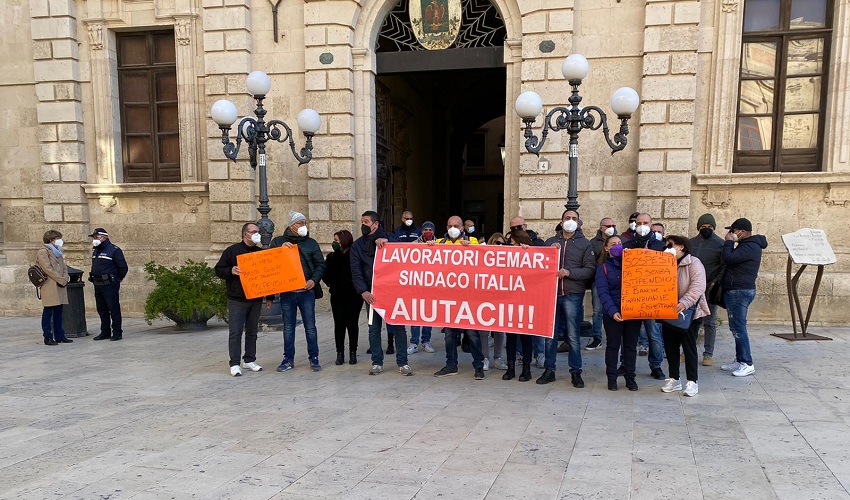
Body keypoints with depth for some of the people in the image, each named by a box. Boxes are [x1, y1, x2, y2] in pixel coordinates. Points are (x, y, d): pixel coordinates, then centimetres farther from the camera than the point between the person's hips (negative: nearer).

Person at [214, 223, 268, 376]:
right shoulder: (232, 250, -1)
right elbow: (219, 270, -1)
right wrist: (231, 271, -19)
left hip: (256, 299, 4)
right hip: (237, 300, -4)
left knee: (252, 331, 10)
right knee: (235, 332, -4)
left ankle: (249, 360, 20)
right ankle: (235, 364, 0)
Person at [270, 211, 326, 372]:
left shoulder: (311, 243, 7)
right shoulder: (278, 242, 7)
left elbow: (320, 264, 6)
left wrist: (314, 280, -9)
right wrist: (281, 249, -14)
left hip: (306, 291, 0)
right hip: (286, 291, 0)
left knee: (310, 327, 3)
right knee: (288, 327, 8)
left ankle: (313, 358, 14)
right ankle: (288, 359, 18)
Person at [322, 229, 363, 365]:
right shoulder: (332, 256, 7)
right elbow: (325, 273, 7)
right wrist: (330, 284, -4)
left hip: (354, 296, -3)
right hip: (337, 296, 3)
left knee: (352, 323, 4)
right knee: (339, 324, 5)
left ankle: (353, 352, 15)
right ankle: (340, 353, 12)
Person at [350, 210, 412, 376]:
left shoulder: (389, 238, 5)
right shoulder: (357, 245, 8)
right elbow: (356, 271, -1)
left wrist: (387, 241, -22)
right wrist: (363, 291, -14)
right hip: (372, 293, 2)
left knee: (398, 326, 1)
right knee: (374, 328, 6)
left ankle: (402, 362, 10)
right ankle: (377, 362, 17)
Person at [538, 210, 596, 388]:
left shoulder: (584, 244, 6)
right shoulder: (551, 242, 13)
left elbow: (590, 269, -3)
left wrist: (569, 272, -16)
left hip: (573, 295, -2)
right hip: (551, 293, 2)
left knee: (573, 336, 1)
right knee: (550, 334, 7)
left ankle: (576, 372, 10)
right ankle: (549, 370, 16)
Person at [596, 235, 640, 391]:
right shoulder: (603, 268, 3)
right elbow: (603, 293, -9)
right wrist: (612, 311, -22)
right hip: (613, 313, -2)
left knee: (631, 346, 8)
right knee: (613, 345, 4)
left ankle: (630, 378, 17)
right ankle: (611, 378, 13)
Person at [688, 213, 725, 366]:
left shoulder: (720, 243, -1)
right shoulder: (691, 242, 11)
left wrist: (716, 282, -15)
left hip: (710, 288, -3)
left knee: (709, 322, 4)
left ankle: (708, 354, 10)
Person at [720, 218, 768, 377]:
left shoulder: (750, 247, -16)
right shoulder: (746, 245, 18)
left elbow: (729, 258, -23)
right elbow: (731, 260, 22)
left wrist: (728, 242, -12)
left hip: (740, 292, -11)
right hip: (736, 291, 11)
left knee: (738, 327, -10)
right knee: (736, 327, 13)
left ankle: (747, 364, -7)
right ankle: (740, 361, 20)